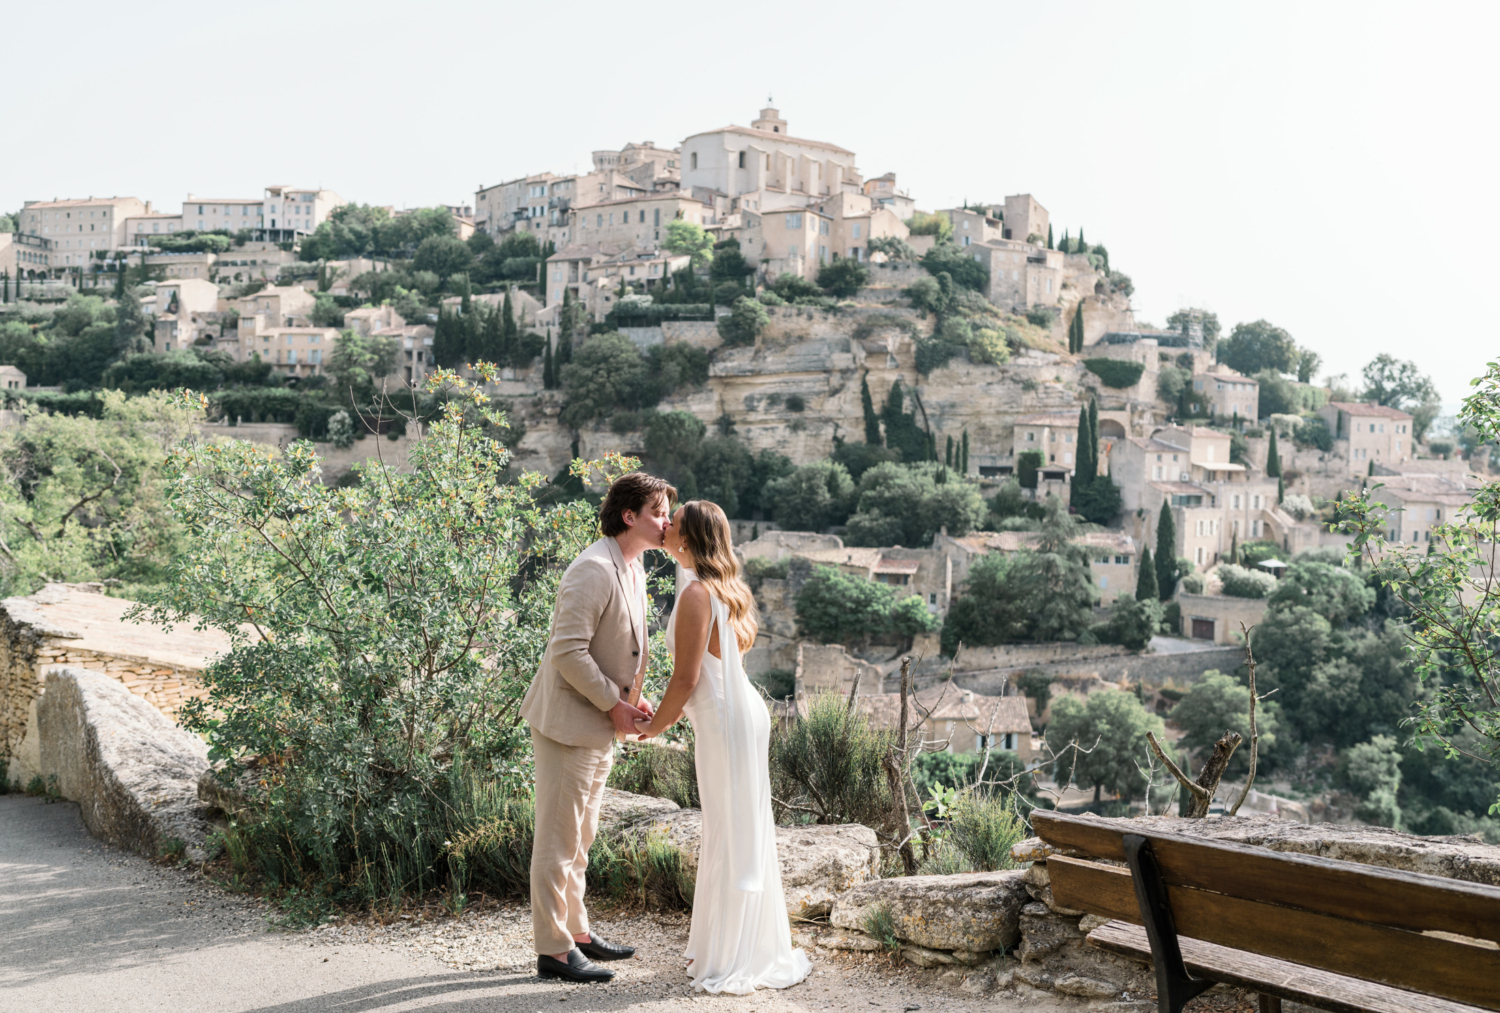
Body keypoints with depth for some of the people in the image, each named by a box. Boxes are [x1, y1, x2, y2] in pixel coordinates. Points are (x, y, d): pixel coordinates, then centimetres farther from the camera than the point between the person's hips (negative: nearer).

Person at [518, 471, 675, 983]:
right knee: (558, 839, 0)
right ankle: (553, 950, 9)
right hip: (569, 722, -10)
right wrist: (613, 703, -19)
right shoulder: (594, 570, -22)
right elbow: (568, 650, -26)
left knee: (579, 838, 20)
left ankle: (576, 932, 32)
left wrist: (633, 696, 6)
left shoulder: (633, 569, 10)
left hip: (601, 725, 10)